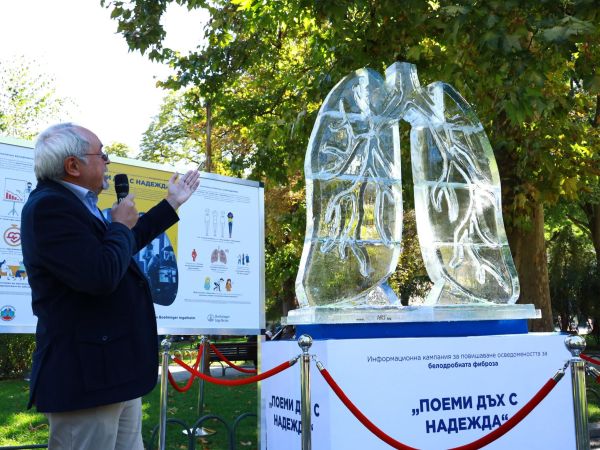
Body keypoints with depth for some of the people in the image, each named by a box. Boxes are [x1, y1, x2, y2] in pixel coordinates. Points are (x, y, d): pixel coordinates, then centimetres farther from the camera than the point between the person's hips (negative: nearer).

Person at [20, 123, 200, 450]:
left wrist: (172, 203, 34)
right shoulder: (49, 206, -19)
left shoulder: (72, 203, 13)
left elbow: (123, 247, 30)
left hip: (114, 370, 10)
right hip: (85, 377, -10)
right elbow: (102, 276, -30)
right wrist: (121, 226, -11)